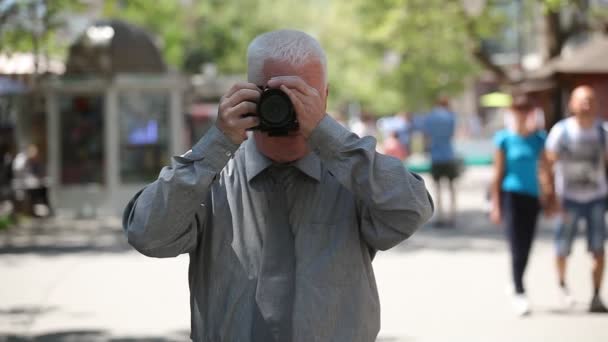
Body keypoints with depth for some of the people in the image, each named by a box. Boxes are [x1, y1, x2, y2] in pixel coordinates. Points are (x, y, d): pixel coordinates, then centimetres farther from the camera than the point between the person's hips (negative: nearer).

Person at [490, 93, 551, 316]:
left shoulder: (539, 138, 6)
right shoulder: (504, 138, -2)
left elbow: (544, 170, 11)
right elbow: (498, 173, 0)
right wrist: (496, 205, -3)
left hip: (532, 196, 4)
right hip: (511, 195, -4)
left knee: (525, 248, 9)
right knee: (517, 247, -12)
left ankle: (516, 287, 27)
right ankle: (519, 293, -14)